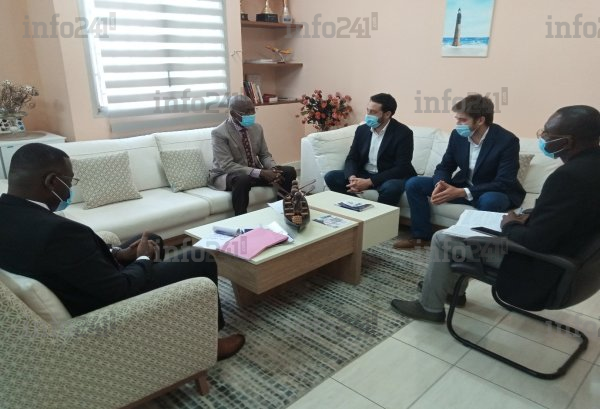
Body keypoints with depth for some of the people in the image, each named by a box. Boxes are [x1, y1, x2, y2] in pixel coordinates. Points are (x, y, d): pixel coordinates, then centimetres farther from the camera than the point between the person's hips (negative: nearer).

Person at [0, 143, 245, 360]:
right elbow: (120, 290, -27)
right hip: (105, 307, -9)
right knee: (202, 263, 0)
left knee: (149, 240, 24)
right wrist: (143, 259, -9)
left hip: (82, 286, 9)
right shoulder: (58, 231, -36)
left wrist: (118, 254, -3)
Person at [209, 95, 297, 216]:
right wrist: (260, 173, -32)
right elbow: (227, 165, -25)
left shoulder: (257, 128, 3)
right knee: (243, 180, -40)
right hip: (226, 175, -6)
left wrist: (273, 169, -18)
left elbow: (265, 155, 8)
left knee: (289, 171, -10)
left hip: (254, 172, 6)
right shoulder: (219, 133, -17)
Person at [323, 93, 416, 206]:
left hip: (390, 177, -5)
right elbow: (351, 158, 4)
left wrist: (369, 182, -28)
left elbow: (401, 168, -19)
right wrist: (352, 178, -21)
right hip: (364, 175, 5)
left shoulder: (403, 133, -13)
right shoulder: (362, 130, 2)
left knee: (391, 188, -39)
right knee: (331, 177, -14)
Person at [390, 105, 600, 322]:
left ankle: (430, 306, 17)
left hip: (542, 266, -9)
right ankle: (452, 288, 36)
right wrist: (530, 218, 2)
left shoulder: (569, 175, -32)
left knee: (442, 239, -1)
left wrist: (510, 226, -11)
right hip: (564, 250, 9)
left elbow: (534, 244, -30)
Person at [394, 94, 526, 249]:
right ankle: (421, 236, 2)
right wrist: (440, 184, -24)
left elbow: (504, 184, -27)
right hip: (462, 186, 5)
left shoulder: (507, 141, -23)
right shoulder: (458, 135, -7)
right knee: (414, 184, -6)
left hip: (496, 192, -5)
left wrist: (462, 192, -36)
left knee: (489, 201, -43)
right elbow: (444, 166, 2)